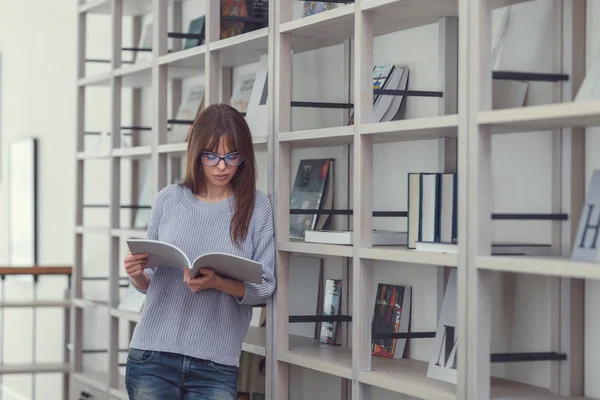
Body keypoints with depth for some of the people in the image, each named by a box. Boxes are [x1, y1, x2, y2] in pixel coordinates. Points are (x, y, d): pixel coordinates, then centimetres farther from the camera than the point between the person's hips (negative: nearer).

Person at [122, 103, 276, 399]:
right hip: (153, 356, 1)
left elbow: (263, 288, -2)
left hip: (217, 364, -1)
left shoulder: (256, 206, 1)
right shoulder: (168, 200, 6)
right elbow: (148, 284, 12)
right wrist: (137, 275, -10)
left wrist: (217, 283, -19)